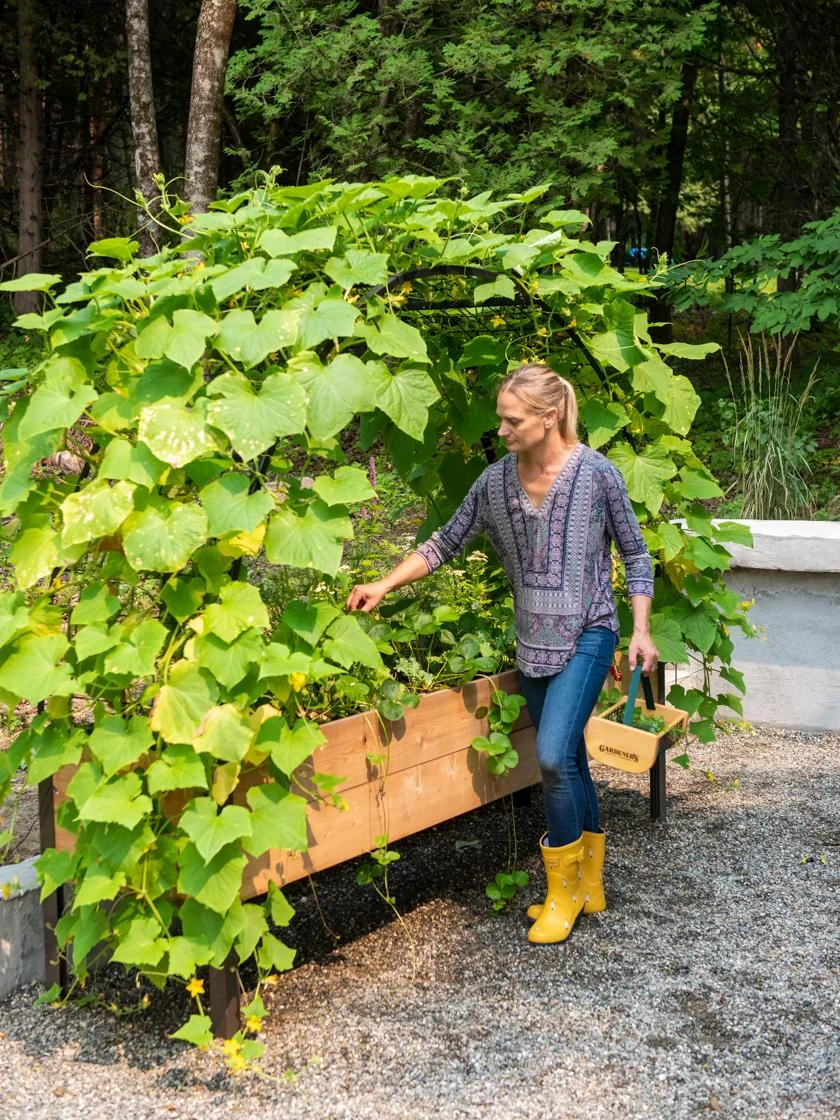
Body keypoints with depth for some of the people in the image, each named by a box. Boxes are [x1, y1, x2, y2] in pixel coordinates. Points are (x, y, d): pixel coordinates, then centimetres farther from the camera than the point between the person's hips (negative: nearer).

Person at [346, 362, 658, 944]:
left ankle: (564, 888, 2)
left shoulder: (596, 473, -11)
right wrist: (384, 585, 0)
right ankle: (589, 886, 27)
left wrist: (641, 629, -9)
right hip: (535, 640, 5)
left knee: (554, 756, -17)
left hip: (587, 635, -5)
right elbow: (446, 544, 8)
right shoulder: (496, 481, 1)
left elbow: (636, 555, -3)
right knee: (569, 763, 12)